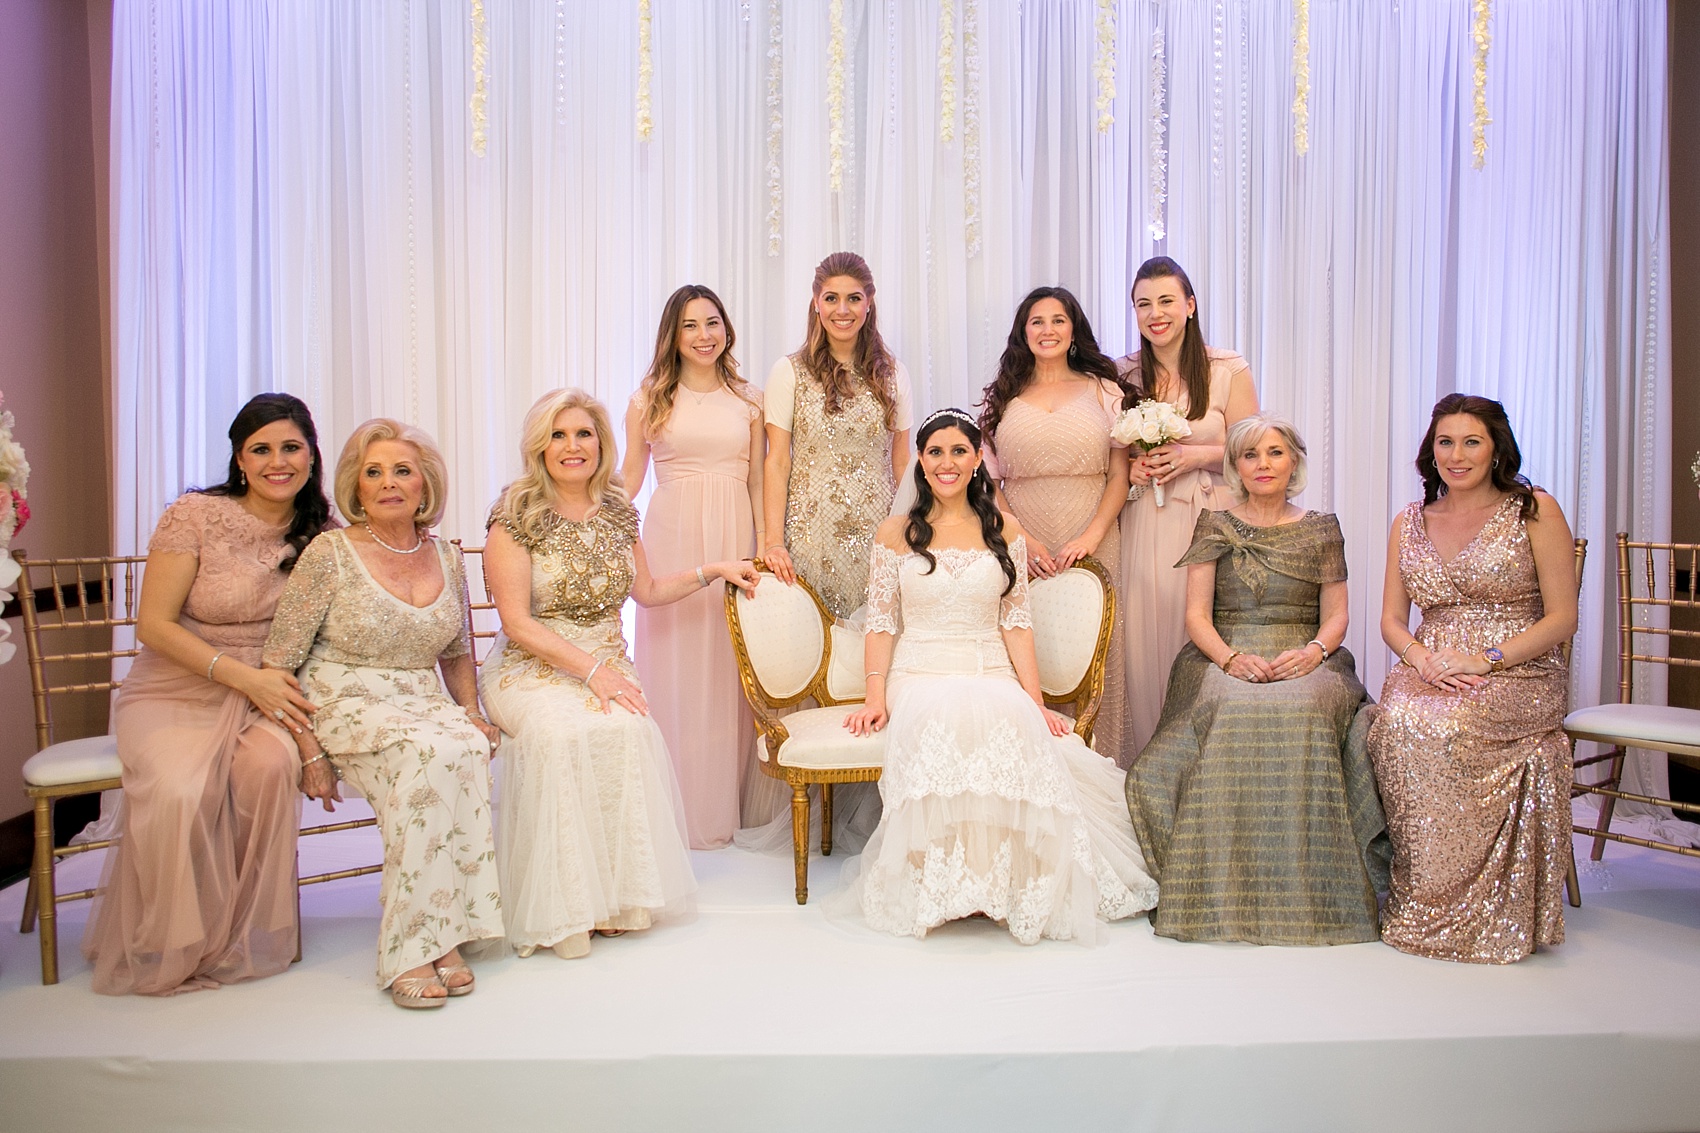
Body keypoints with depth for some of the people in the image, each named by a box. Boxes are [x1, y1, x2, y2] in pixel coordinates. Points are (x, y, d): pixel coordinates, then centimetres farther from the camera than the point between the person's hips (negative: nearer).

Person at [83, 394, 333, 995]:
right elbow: (153, 625, -9)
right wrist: (243, 675, -18)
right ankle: (170, 952, -4)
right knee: (179, 793, -32)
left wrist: (291, 691, -9)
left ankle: (240, 940, -10)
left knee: (268, 764, -32)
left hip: (264, 697, 3)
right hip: (175, 693, -2)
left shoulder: (319, 533, 4)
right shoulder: (195, 515, -8)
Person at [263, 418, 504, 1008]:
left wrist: (471, 712, 6)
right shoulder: (330, 554, -5)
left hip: (424, 706, 4)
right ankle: (412, 953, -28)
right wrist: (310, 754, -12)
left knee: (469, 748, -32)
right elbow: (279, 663, -5)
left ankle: (432, 941, -25)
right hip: (345, 706, -4)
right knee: (432, 753, -35)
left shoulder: (448, 558, 9)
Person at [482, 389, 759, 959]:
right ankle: (564, 908, -24)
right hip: (532, 668, -3)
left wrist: (712, 570, 14)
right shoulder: (516, 516, -6)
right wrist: (590, 670, -20)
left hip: (606, 662, 4)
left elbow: (646, 591, 23)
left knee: (628, 730, -30)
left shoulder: (618, 513, 9)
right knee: (564, 733, -35)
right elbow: (517, 622, -12)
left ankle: (619, 892, -20)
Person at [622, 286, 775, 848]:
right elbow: (629, 478, 7)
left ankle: (731, 801, 18)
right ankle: (682, 808, 12)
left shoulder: (749, 400, 10)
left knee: (732, 665, 5)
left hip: (734, 537, 2)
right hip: (672, 535, -1)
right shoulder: (650, 398, 5)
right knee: (675, 662, 1)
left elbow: (758, 481, 9)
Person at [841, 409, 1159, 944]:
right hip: (921, 676, -1)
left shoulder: (1004, 532, 13)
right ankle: (939, 884, -24)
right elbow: (881, 623, 7)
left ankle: (1008, 884, -19)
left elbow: (1016, 623, 7)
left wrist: (1036, 701, -3)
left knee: (1014, 722, -35)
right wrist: (876, 698, -6)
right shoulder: (896, 533, 11)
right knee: (942, 720, -37)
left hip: (993, 676, 1)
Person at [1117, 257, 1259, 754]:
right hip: (1143, 527, 2)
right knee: (1145, 641, 2)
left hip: (1209, 522, -2)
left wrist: (1193, 456, -12)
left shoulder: (1228, 370, 0)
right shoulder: (1122, 374, 8)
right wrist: (1129, 468, -4)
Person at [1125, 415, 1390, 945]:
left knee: (1301, 709, -35)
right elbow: (1196, 615, 3)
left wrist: (1313, 652, -12)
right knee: (1234, 710, -36)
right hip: (1223, 664, 0)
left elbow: (1336, 616, 10)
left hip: (1305, 664, 1)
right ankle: (1227, 883, -26)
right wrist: (1232, 659, -15)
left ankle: (1306, 889, -25)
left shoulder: (1321, 529, 14)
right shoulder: (1214, 526, 10)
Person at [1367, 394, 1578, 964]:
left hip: (1519, 677, -3)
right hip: (1431, 672, 4)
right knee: (1396, 723, -30)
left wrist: (1485, 658, -17)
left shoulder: (1535, 510, 1)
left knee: (1434, 727, -33)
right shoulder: (1411, 522, 13)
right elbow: (1392, 620, 12)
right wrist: (1423, 659, -10)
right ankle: (1420, 893, -15)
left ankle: (1456, 906, -15)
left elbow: (1562, 618, -4)